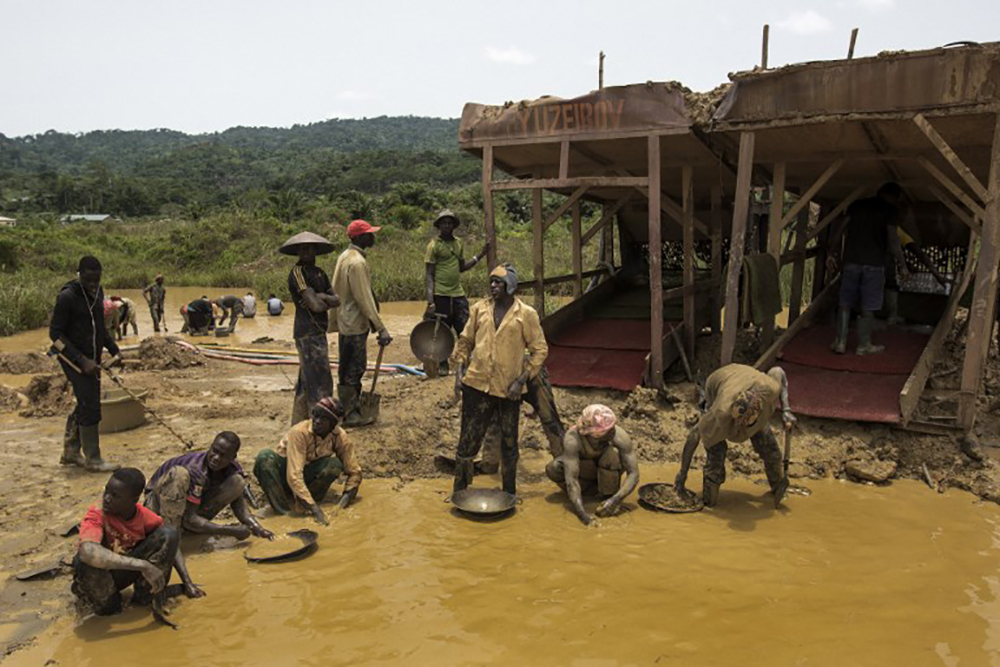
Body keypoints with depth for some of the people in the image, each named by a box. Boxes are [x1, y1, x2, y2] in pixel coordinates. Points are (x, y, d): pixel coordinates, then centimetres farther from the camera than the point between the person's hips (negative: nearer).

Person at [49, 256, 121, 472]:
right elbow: (55, 333, -16)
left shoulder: (98, 293, 7)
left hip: (92, 359, 8)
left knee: (85, 405, 14)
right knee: (91, 407, -8)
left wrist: (114, 349, 8)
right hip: (74, 359, -8)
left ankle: (70, 452, 29)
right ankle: (93, 460, 2)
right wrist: (81, 361, -21)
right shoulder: (67, 297, -16)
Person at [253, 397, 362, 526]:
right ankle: (283, 510, -27)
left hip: (308, 474, 3)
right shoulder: (300, 432, -30)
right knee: (265, 457, -34)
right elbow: (294, 476, -37)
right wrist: (314, 508, -43)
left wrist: (344, 500, -26)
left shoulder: (340, 437, -17)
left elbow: (354, 471, -11)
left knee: (335, 464, -26)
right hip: (284, 471, -3)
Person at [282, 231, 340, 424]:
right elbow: (315, 305, -19)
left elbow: (337, 300, 6)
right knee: (319, 380, -8)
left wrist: (321, 297, -12)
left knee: (307, 379, 16)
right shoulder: (297, 271, -11)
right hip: (308, 333, -9)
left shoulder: (319, 272, 16)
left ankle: (299, 422, 26)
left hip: (317, 331, 9)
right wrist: (327, 302, 1)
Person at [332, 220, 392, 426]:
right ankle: (349, 415, 8)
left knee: (355, 368, 19)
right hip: (354, 324, -10)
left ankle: (354, 407, 30)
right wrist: (381, 329, -22)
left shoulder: (346, 256, 12)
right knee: (351, 370, -1)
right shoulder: (357, 262, -21)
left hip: (347, 321, 10)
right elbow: (364, 299, -24)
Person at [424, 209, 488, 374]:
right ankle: (443, 365, 17)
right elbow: (429, 275, -9)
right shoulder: (434, 245, -6)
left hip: (458, 294, 5)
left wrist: (480, 256, 11)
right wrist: (430, 302, -16)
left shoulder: (459, 243, 12)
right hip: (441, 295, -5)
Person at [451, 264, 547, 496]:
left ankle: (509, 493, 28)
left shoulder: (526, 314, -4)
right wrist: (459, 370, 2)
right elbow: (465, 341, 13)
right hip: (477, 384, 2)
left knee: (509, 442, 11)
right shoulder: (480, 308, 5)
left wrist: (521, 380, -10)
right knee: (468, 438, 6)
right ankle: (459, 492, 21)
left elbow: (540, 349, -2)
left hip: (508, 389, -2)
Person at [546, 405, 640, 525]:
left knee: (612, 454, -35)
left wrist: (615, 500, -46)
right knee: (552, 468, -28)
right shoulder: (573, 438, -37)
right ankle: (593, 486, -1)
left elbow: (633, 474, -32)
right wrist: (582, 514, -49)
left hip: (610, 468, -1)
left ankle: (610, 496, -11)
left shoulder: (620, 436, -34)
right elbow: (571, 478, -40)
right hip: (585, 466, 1)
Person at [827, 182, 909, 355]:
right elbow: (893, 240, -10)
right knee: (868, 307, 4)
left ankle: (840, 342, 7)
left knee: (845, 303, 9)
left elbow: (839, 230, 7)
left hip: (851, 261, 3)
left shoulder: (857, 205, 11)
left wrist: (832, 253, 14)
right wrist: (902, 265, -3)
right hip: (874, 264, -3)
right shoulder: (890, 211, -1)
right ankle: (864, 345, 11)